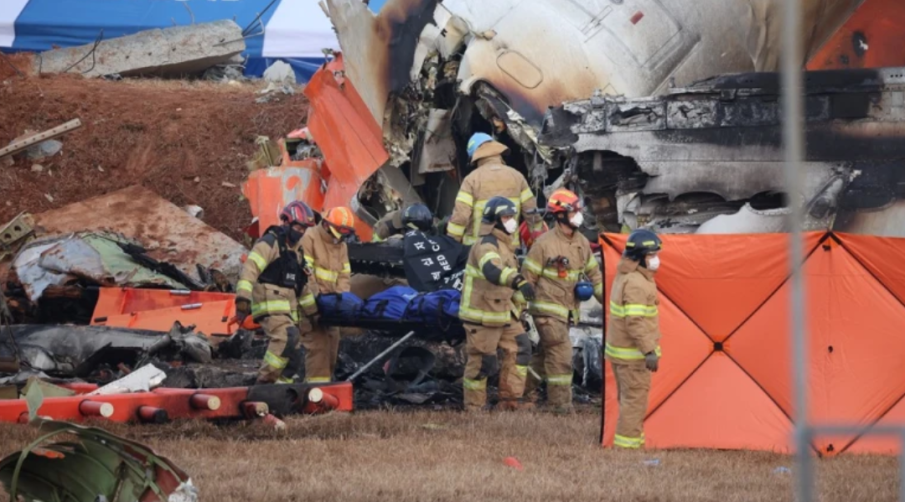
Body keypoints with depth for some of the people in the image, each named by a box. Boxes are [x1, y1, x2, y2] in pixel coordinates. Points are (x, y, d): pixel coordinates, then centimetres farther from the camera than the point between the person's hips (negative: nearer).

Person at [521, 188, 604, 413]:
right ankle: (560, 402, -7)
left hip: (568, 310, 7)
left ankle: (524, 392, 29)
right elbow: (528, 276, -10)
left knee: (547, 353, 15)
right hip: (547, 308, -7)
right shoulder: (545, 243, -14)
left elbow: (594, 274, 17)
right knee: (561, 354, -12)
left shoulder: (582, 243, 7)